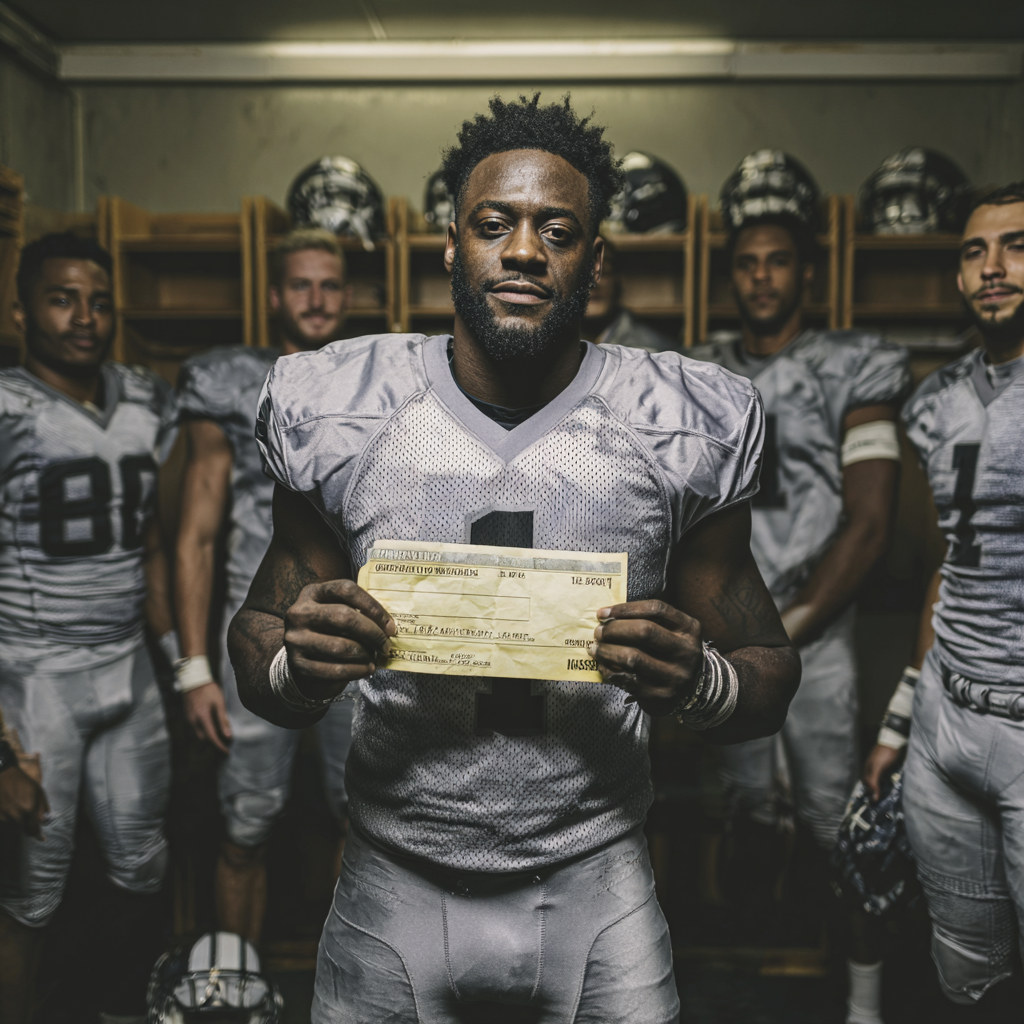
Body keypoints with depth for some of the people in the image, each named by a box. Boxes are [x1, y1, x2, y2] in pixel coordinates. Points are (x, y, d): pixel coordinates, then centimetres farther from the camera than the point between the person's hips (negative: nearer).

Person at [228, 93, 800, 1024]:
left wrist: (700, 681, -23)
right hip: (393, 888, 1)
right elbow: (257, 631, 3)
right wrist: (296, 669, -20)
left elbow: (770, 675, 1)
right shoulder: (335, 414, -6)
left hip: (596, 891, 0)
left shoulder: (683, 427, -8)